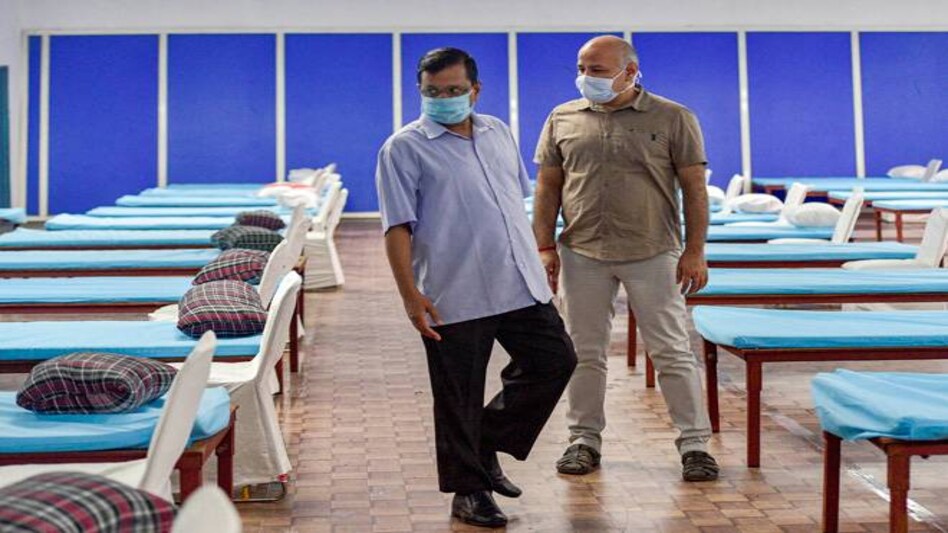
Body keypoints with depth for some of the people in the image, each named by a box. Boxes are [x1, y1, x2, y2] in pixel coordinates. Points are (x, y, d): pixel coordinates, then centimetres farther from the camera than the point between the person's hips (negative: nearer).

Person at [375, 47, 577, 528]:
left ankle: (487, 445, 23)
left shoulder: (499, 133, 13)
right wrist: (410, 296, -17)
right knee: (459, 399, 2)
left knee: (555, 362, 8)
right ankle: (468, 490, 18)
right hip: (453, 299, -6)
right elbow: (397, 228, -10)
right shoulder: (404, 148, -5)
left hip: (523, 288, 6)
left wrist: (534, 261, 19)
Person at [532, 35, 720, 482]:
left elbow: (694, 188, -1)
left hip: (652, 255, -2)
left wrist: (694, 251, -6)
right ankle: (584, 440, 21)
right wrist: (545, 247, 3)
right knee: (584, 352, 8)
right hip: (581, 255, 3)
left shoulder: (673, 119, -1)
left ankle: (694, 444, 9)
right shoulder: (562, 120, 7)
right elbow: (548, 187, 10)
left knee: (672, 351, 1)